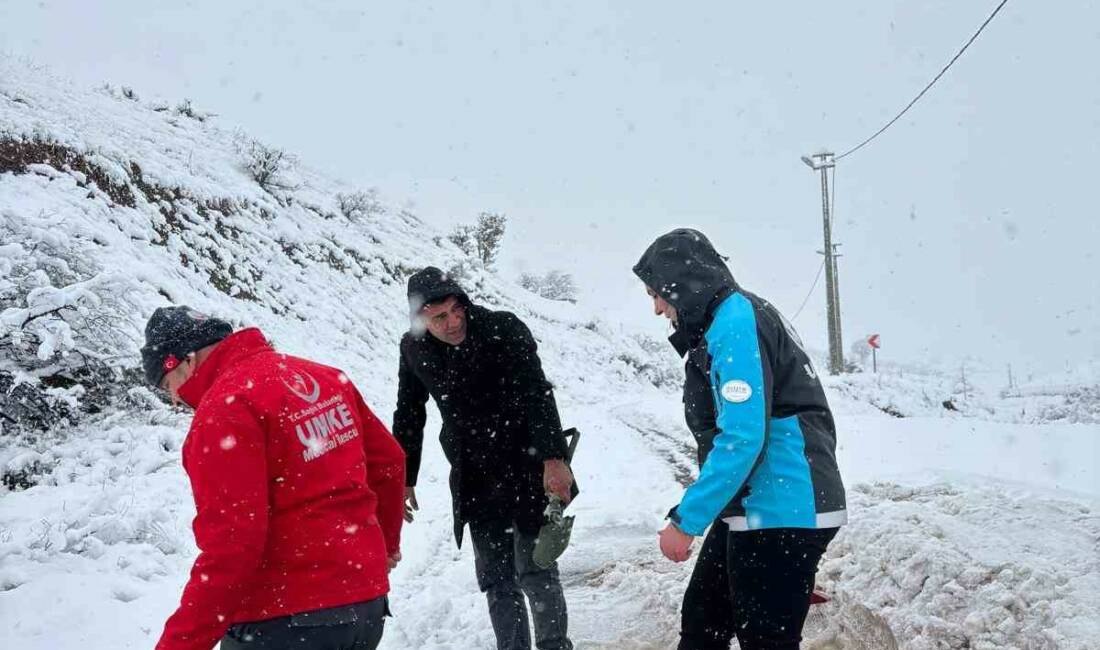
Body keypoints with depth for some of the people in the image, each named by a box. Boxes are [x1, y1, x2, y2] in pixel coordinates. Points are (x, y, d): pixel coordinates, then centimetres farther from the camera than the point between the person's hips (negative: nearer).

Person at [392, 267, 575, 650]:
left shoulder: (503, 329, -14)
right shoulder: (414, 348, 0)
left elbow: (537, 395, -22)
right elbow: (408, 416, 11)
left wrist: (553, 458, -31)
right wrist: (405, 479, 13)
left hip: (526, 469, -4)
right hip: (474, 481, 4)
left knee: (535, 571, -1)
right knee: (496, 580, 6)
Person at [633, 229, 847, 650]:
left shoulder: (735, 321, -16)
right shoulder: (732, 321, 16)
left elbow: (742, 438, -24)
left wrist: (686, 521, -20)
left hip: (781, 514, -10)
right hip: (754, 508, 10)